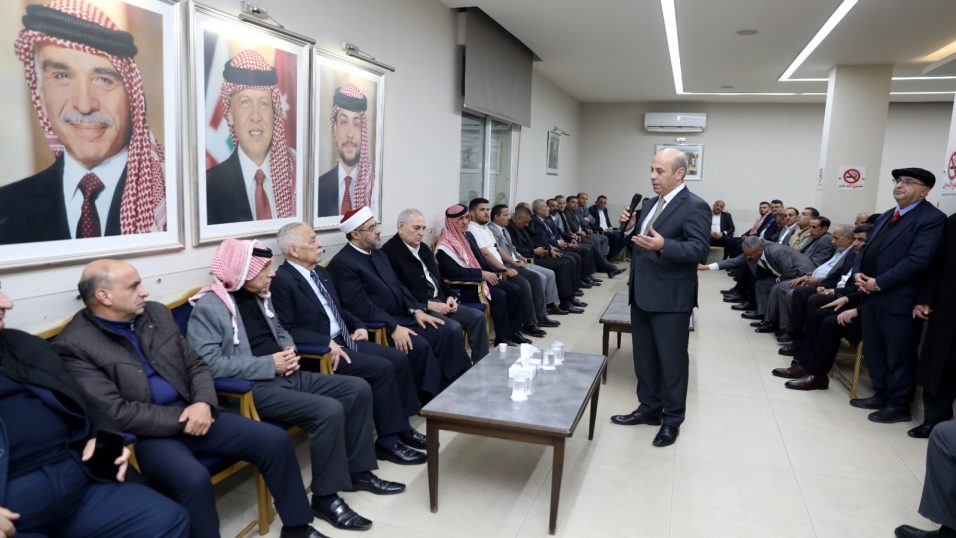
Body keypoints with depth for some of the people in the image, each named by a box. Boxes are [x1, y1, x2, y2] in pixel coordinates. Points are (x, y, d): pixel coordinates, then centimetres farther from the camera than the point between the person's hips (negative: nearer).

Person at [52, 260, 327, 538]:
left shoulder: (156, 313, 9)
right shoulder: (75, 346, -10)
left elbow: (196, 365, 11)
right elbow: (116, 414, -17)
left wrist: (203, 403, -9)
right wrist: (182, 420, -15)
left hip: (190, 413, 6)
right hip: (143, 433, -6)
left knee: (276, 440, -6)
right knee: (193, 478, -36)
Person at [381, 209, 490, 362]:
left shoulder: (424, 248, 17)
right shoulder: (390, 252, -13)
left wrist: (450, 296, 4)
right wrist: (428, 304, -19)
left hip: (440, 300, 9)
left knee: (477, 316, -5)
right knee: (453, 327, -27)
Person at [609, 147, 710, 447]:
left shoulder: (694, 207, -12)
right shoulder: (652, 203, 14)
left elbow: (700, 248, -21)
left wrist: (663, 246, -35)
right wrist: (631, 227, -1)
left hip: (670, 298, -8)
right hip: (642, 294, 8)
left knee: (671, 361, 5)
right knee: (644, 356, 17)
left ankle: (672, 419, 19)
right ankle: (649, 408, 32)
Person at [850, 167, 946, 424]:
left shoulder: (932, 218, -10)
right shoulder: (886, 216, 18)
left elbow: (918, 260, -20)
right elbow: (867, 248, 19)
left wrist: (879, 283, -18)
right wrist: (858, 273, -1)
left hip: (898, 300, -8)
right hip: (870, 295, 8)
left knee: (898, 355, 3)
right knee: (873, 349, 15)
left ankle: (898, 405, 16)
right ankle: (881, 395, 30)